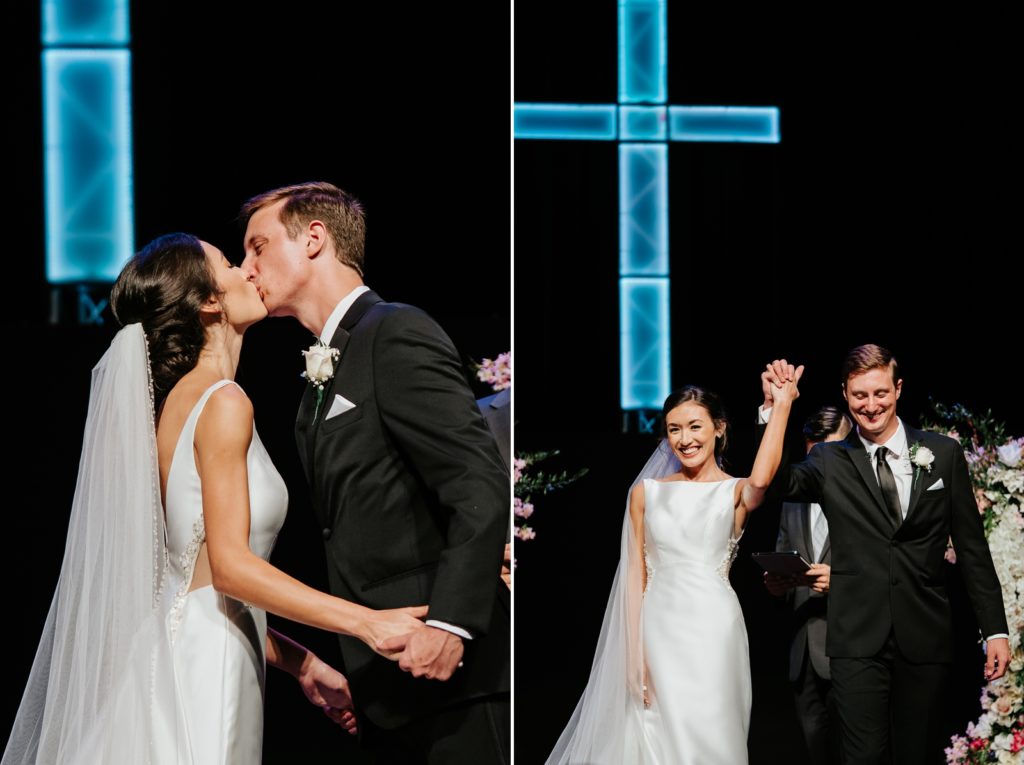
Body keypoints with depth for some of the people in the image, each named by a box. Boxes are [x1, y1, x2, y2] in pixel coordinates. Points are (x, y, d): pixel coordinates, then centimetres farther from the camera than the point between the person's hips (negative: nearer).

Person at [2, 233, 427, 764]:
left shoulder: (175, 400, 15)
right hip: (204, 664, -9)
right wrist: (367, 623, -22)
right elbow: (229, 565, -19)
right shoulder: (223, 403, -11)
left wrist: (302, 665, 16)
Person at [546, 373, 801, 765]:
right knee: (653, 731, 6)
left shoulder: (736, 492, 2)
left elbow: (762, 478, -24)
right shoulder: (646, 492, 7)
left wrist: (782, 403, -18)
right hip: (657, 628, 2)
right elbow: (636, 575, 4)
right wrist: (635, 654, -4)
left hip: (712, 629, -2)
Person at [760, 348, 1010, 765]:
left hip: (926, 637, 1)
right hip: (858, 639, -1)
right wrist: (777, 408, -25)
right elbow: (781, 480, -16)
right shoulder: (829, 462, 4)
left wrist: (995, 629, 4)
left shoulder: (944, 454, 5)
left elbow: (972, 547, 7)